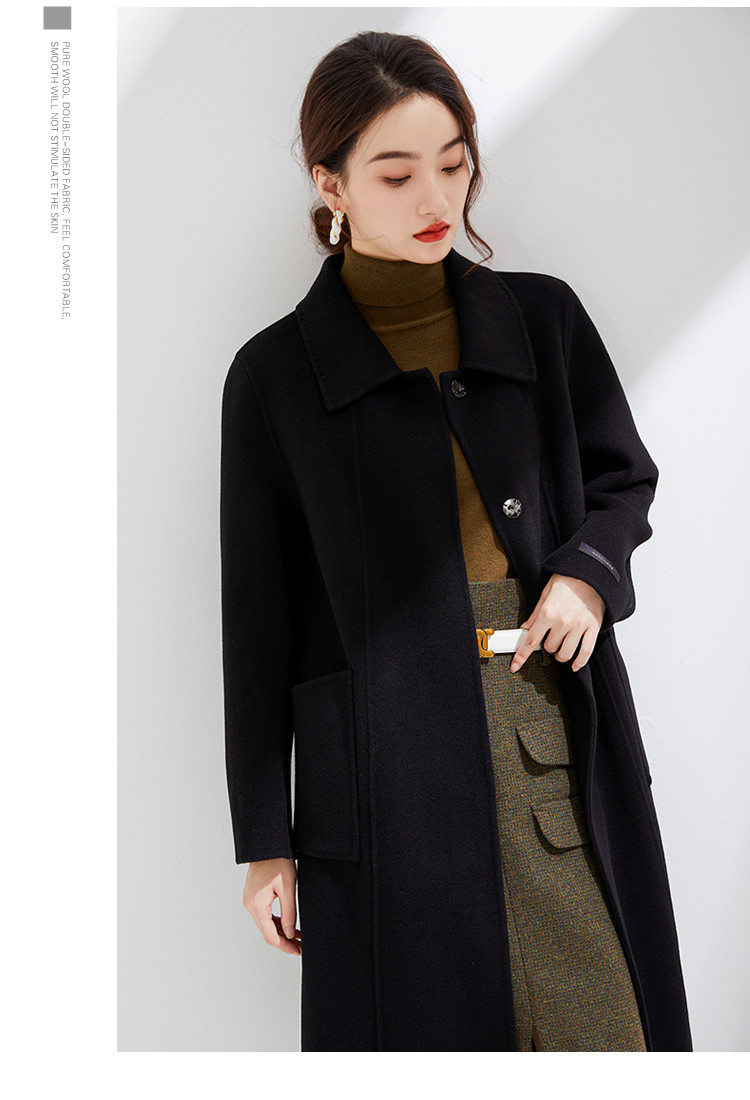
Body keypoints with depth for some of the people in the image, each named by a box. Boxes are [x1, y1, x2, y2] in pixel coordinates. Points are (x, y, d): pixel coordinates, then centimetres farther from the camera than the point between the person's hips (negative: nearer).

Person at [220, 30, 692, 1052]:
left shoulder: (544, 317, 6)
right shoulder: (277, 375, 0)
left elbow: (624, 476, 18)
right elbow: (258, 623, 2)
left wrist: (589, 568, -6)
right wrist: (264, 840, 3)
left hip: (560, 747, 3)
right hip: (387, 770, -2)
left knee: (604, 1020, 7)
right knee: (421, 1026, 7)